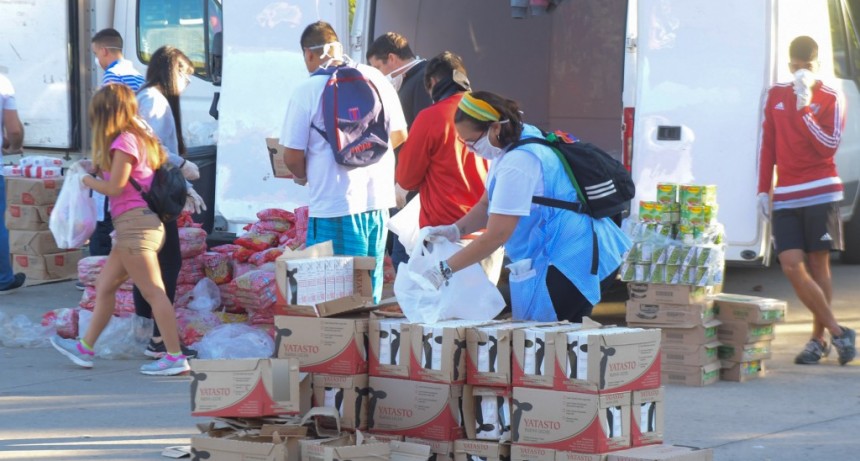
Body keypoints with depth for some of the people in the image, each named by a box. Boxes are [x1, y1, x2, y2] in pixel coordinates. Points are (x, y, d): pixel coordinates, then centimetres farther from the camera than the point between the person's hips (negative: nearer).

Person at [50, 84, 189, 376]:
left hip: (134, 221, -10)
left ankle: (175, 357, -12)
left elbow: (115, 187, -15)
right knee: (104, 286, 17)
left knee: (153, 292, -11)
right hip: (139, 223, 10)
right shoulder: (138, 137, 16)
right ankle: (85, 348, 25)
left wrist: (85, 178, 0)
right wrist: (95, 167, 10)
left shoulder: (124, 142, -12)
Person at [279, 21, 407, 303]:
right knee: (371, 278, 16)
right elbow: (399, 134, 12)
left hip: (333, 203, -5)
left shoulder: (307, 91, -9)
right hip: (378, 196, 5)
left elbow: (292, 157, -8)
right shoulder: (374, 78, 3)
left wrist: (303, 176, 14)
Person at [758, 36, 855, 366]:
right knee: (792, 266, -8)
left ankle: (819, 340, 11)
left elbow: (829, 145, -12)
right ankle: (837, 333, -2)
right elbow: (768, 145, 14)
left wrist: (805, 108, -17)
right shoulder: (776, 96, 11)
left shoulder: (831, 99, 0)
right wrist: (764, 189, 10)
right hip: (785, 198, 3)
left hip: (820, 194, -3)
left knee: (818, 265, 0)